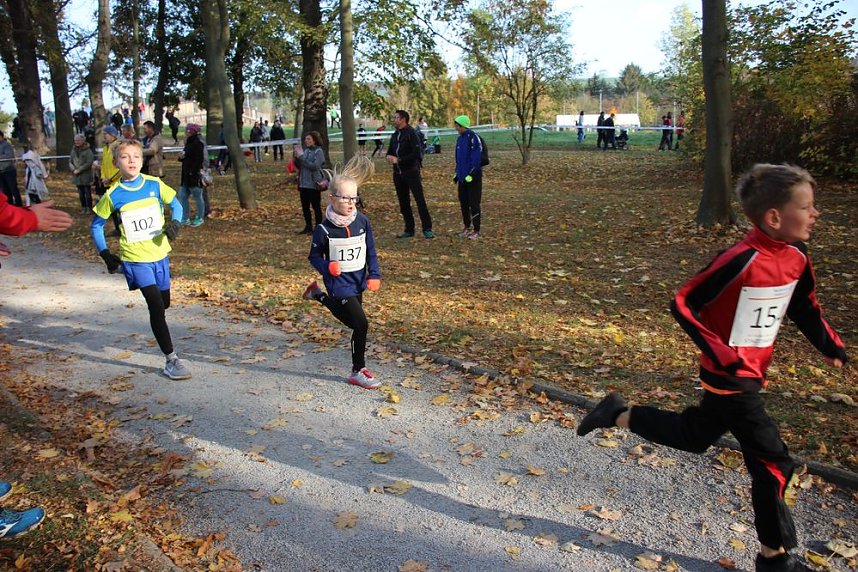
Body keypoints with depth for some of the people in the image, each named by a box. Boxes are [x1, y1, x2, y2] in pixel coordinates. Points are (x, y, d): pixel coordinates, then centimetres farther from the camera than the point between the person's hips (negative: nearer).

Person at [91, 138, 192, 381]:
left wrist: (175, 222, -10)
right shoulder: (113, 195, -6)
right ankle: (171, 360, -6)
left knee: (163, 303, 15)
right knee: (156, 305, -13)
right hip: (135, 258, -3)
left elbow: (175, 205, 10)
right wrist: (105, 254, -2)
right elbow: (96, 226, 6)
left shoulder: (155, 185, -3)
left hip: (159, 253, 3)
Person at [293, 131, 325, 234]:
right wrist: (296, 157, -6)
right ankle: (308, 227, 25)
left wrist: (301, 156, -21)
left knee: (316, 207, 1)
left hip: (314, 184, -7)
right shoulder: (305, 150, 9)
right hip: (303, 184, 7)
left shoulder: (318, 151, -9)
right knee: (305, 207, 13)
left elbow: (315, 166, -22)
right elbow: (299, 166, 13)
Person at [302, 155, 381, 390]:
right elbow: (314, 256, -4)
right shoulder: (324, 229, -16)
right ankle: (358, 372, 7)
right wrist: (327, 267, -24)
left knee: (352, 322, 24)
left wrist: (374, 274, -5)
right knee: (361, 324, -11)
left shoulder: (362, 221, -5)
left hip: (358, 282, 6)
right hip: (339, 285, -6)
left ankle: (318, 295, 44)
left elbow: (371, 251, 5)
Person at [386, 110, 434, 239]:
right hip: (398, 173, 8)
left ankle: (427, 229, -3)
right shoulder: (395, 135, 13)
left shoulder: (411, 133, -10)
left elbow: (416, 153, -19)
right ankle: (409, 230, 19)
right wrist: (389, 157, -4)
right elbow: (390, 151, 21)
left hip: (411, 171, -8)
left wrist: (399, 160, -19)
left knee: (420, 200, -8)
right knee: (403, 203, 10)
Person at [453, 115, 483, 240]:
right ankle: (467, 227, 25)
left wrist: (471, 174, -20)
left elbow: (476, 158, -19)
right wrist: (457, 173, 16)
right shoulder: (460, 139, 12)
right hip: (462, 177, 8)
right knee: (463, 202, 13)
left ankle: (476, 230, 5)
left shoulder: (473, 138, -15)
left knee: (473, 203, -3)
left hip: (473, 177, -8)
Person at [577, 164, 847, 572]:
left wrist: (831, 346, 14)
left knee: (694, 437, 19)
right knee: (772, 463, 3)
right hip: (730, 378, -8)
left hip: (751, 374, 8)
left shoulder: (796, 255, 0)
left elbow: (803, 306, 18)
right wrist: (719, 351, -24)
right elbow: (682, 303, -21)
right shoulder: (742, 260, -25)